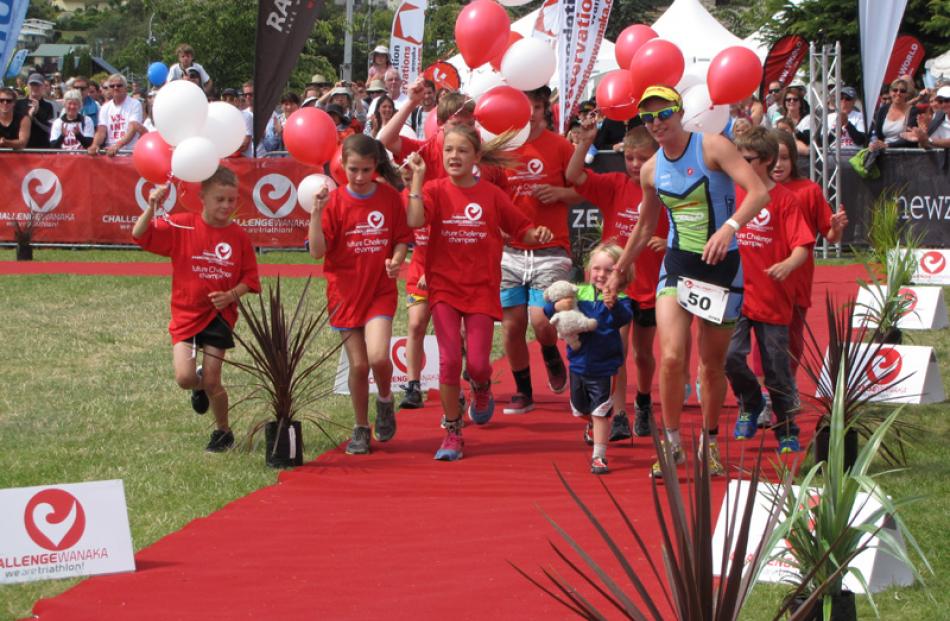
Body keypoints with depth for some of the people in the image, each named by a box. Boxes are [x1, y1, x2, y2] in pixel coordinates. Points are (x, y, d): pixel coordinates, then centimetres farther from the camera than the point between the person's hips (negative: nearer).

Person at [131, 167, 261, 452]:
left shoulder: (239, 236, -4)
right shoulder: (182, 226, -7)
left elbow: (250, 278, 1)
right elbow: (140, 235, -11)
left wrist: (231, 295, -17)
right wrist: (152, 206, -26)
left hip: (219, 315, 0)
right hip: (186, 313, 0)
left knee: (211, 382, 0)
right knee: (185, 378, -13)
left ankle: (223, 432, 25)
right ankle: (199, 386, 26)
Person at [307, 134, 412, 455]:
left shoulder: (390, 197, -1)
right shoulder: (334, 201, -5)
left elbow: (402, 239, 7)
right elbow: (318, 251, -10)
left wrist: (396, 260, -14)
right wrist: (317, 212, -21)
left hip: (381, 290, 0)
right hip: (346, 291, 0)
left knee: (378, 356, -18)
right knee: (358, 364, 1)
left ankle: (385, 400, 14)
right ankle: (361, 429, 19)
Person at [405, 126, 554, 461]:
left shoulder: (492, 194, 1)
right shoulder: (435, 190, -1)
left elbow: (521, 228, 9)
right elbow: (415, 220, -19)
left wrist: (537, 235, -13)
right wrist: (417, 177, -18)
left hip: (482, 288, 0)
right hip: (445, 286, 0)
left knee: (477, 363, -7)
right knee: (449, 360, -8)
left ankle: (481, 390, 31)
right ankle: (452, 432, 6)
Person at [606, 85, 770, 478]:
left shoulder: (712, 148, -11)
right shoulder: (651, 170, 5)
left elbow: (759, 192, -22)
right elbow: (645, 226, 21)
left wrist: (729, 227, -37)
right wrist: (620, 269, 26)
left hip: (721, 265, -3)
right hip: (677, 265, 3)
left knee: (713, 364, 6)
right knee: (671, 357, -16)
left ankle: (710, 444, 25)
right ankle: (672, 445, -1)